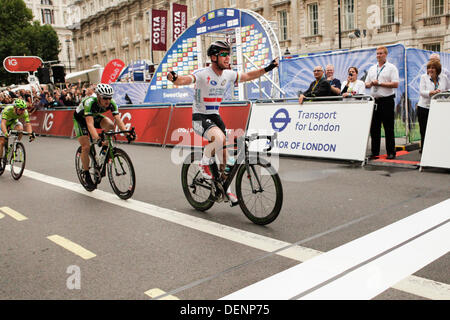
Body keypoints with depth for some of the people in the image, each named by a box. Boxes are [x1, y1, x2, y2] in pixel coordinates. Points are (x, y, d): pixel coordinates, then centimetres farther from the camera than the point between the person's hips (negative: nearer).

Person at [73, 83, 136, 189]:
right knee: (86, 147, -13)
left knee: (110, 125, -26)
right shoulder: (90, 102, -39)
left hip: (95, 116, 4)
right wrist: (96, 139, -62)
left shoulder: (111, 103, -26)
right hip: (80, 118, -4)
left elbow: (118, 119, -33)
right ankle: (86, 173, 5)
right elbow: (90, 124, -47)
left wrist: (127, 133, -47)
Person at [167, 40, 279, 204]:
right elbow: (185, 80, -36)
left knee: (223, 153, 5)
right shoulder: (202, 74, -19)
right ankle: (204, 163, -6)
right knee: (219, 138, -34)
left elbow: (248, 76, 16)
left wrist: (267, 69, 11)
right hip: (200, 117, -6)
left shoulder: (228, 74, 1)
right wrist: (175, 78, -58)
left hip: (215, 116, 6)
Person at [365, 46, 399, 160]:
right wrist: (371, 83, -6)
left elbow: (395, 84, -11)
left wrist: (380, 83, -14)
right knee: (374, 127, 6)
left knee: (388, 128, -1)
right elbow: (366, 84, 17)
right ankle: (375, 152, 13)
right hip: (374, 100, 5)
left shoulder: (391, 68, -1)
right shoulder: (372, 69, 16)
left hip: (387, 100, -5)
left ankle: (391, 152, 6)